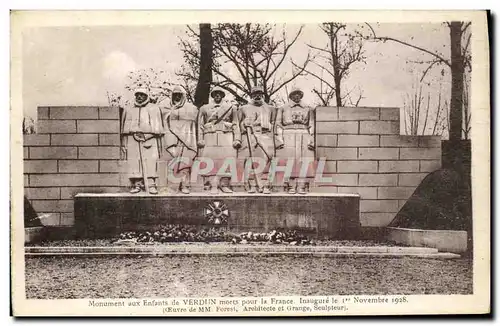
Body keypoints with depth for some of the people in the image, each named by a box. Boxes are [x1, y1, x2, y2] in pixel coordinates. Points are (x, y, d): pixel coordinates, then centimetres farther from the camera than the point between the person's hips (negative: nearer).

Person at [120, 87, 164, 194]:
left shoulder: (154, 109, 11)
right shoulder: (128, 109, 17)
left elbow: (158, 128, 10)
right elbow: (124, 128, 18)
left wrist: (159, 145, 4)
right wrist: (123, 144, 13)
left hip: (149, 139, -2)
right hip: (132, 139, 2)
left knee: (151, 161, -10)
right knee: (133, 162, -4)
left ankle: (151, 185, -10)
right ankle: (136, 184, 2)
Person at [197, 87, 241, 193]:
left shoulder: (231, 107, 16)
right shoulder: (204, 108, 16)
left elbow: (235, 125, 12)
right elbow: (200, 125, 12)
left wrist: (237, 139, 2)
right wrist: (200, 140, 1)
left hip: (226, 137, 0)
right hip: (210, 138, 0)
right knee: (211, 161, -8)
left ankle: (225, 185, -4)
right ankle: (213, 186, -8)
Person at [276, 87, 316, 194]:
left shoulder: (308, 109, 16)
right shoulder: (283, 108, 13)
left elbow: (312, 125, 11)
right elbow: (278, 124, 8)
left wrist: (311, 140, -1)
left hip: (304, 136, 1)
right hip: (288, 136, -1)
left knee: (303, 161, -7)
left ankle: (302, 187, -7)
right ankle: (291, 187, -7)